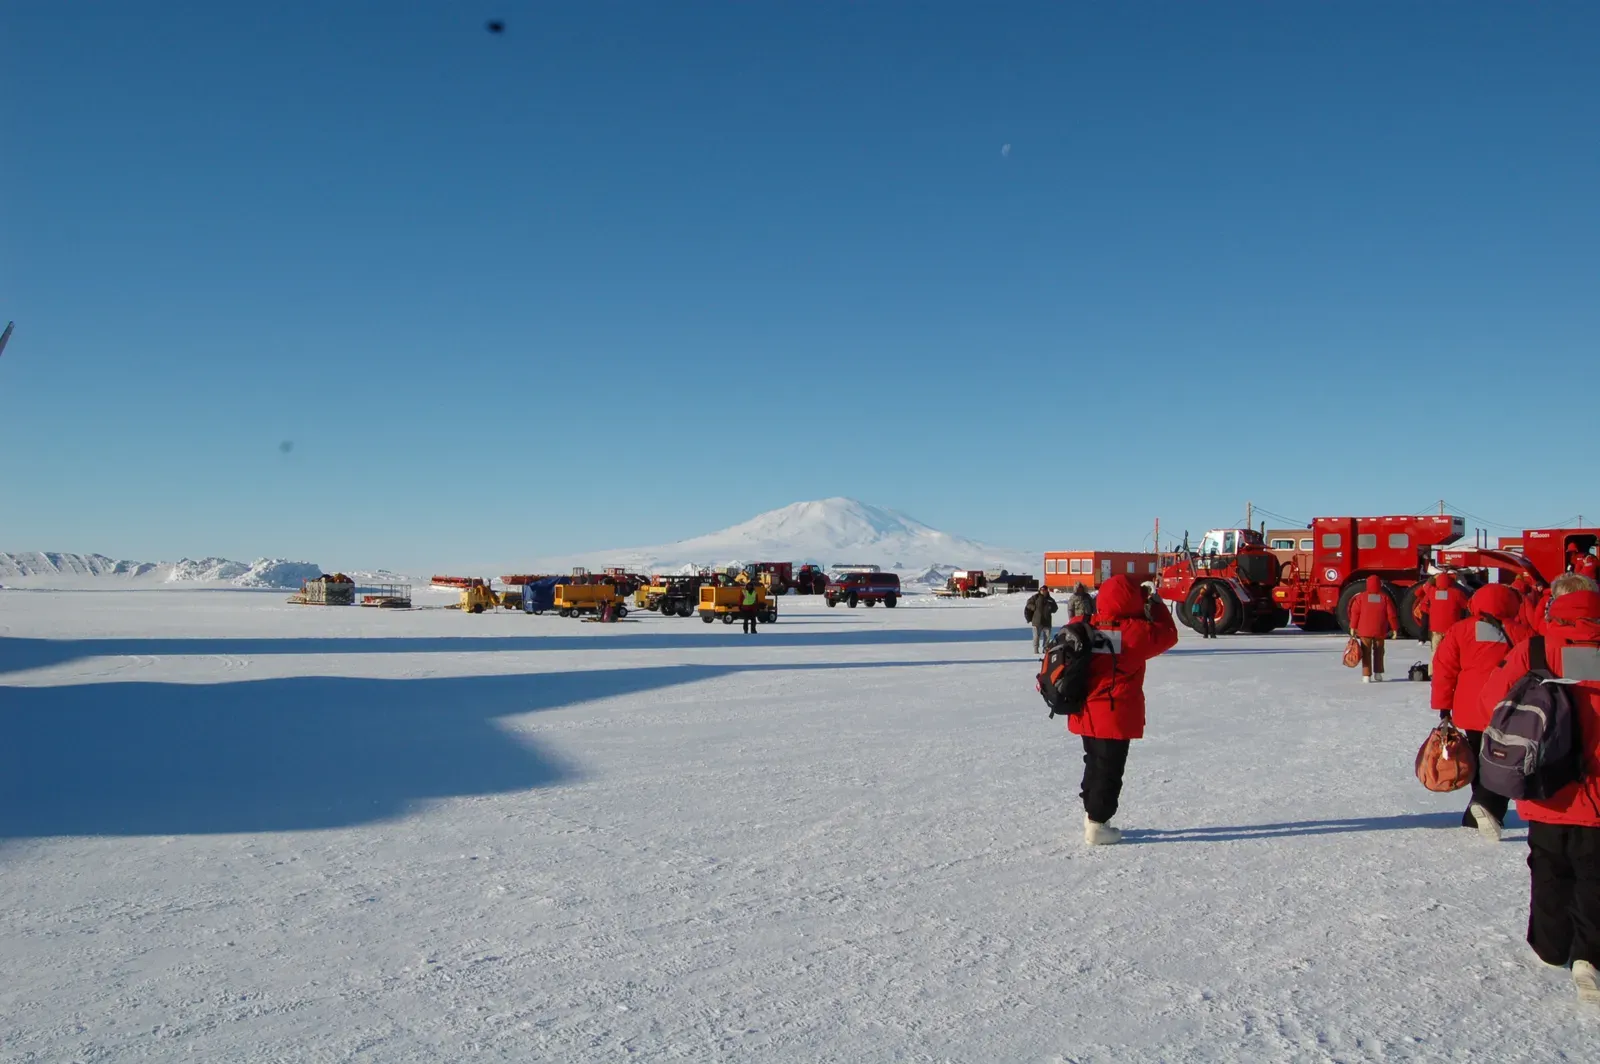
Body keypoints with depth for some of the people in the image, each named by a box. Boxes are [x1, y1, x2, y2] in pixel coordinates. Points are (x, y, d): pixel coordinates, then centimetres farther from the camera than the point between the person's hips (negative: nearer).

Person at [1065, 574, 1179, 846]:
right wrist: (1156, 605, 10)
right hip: (1116, 717, -6)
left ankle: (1091, 814, 33)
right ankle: (1097, 825, 9)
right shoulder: (1136, 632, -16)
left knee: (1095, 764, 22)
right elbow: (1168, 634, -1)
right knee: (1109, 770, 4)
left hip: (1085, 714, 6)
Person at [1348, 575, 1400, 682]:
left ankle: (1366, 676, -3)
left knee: (1366, 653, 2)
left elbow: (1355, 612, -4)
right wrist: (1394, 628, 7)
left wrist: (1353, 627, 2)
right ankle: (1378, 674, 18)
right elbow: (1391, 614, -1)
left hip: (1364, 630, -1)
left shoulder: (1361, 596, -3)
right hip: (1380, 631, 1)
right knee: (1378, 652, 17)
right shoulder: (1385, 597, -1)